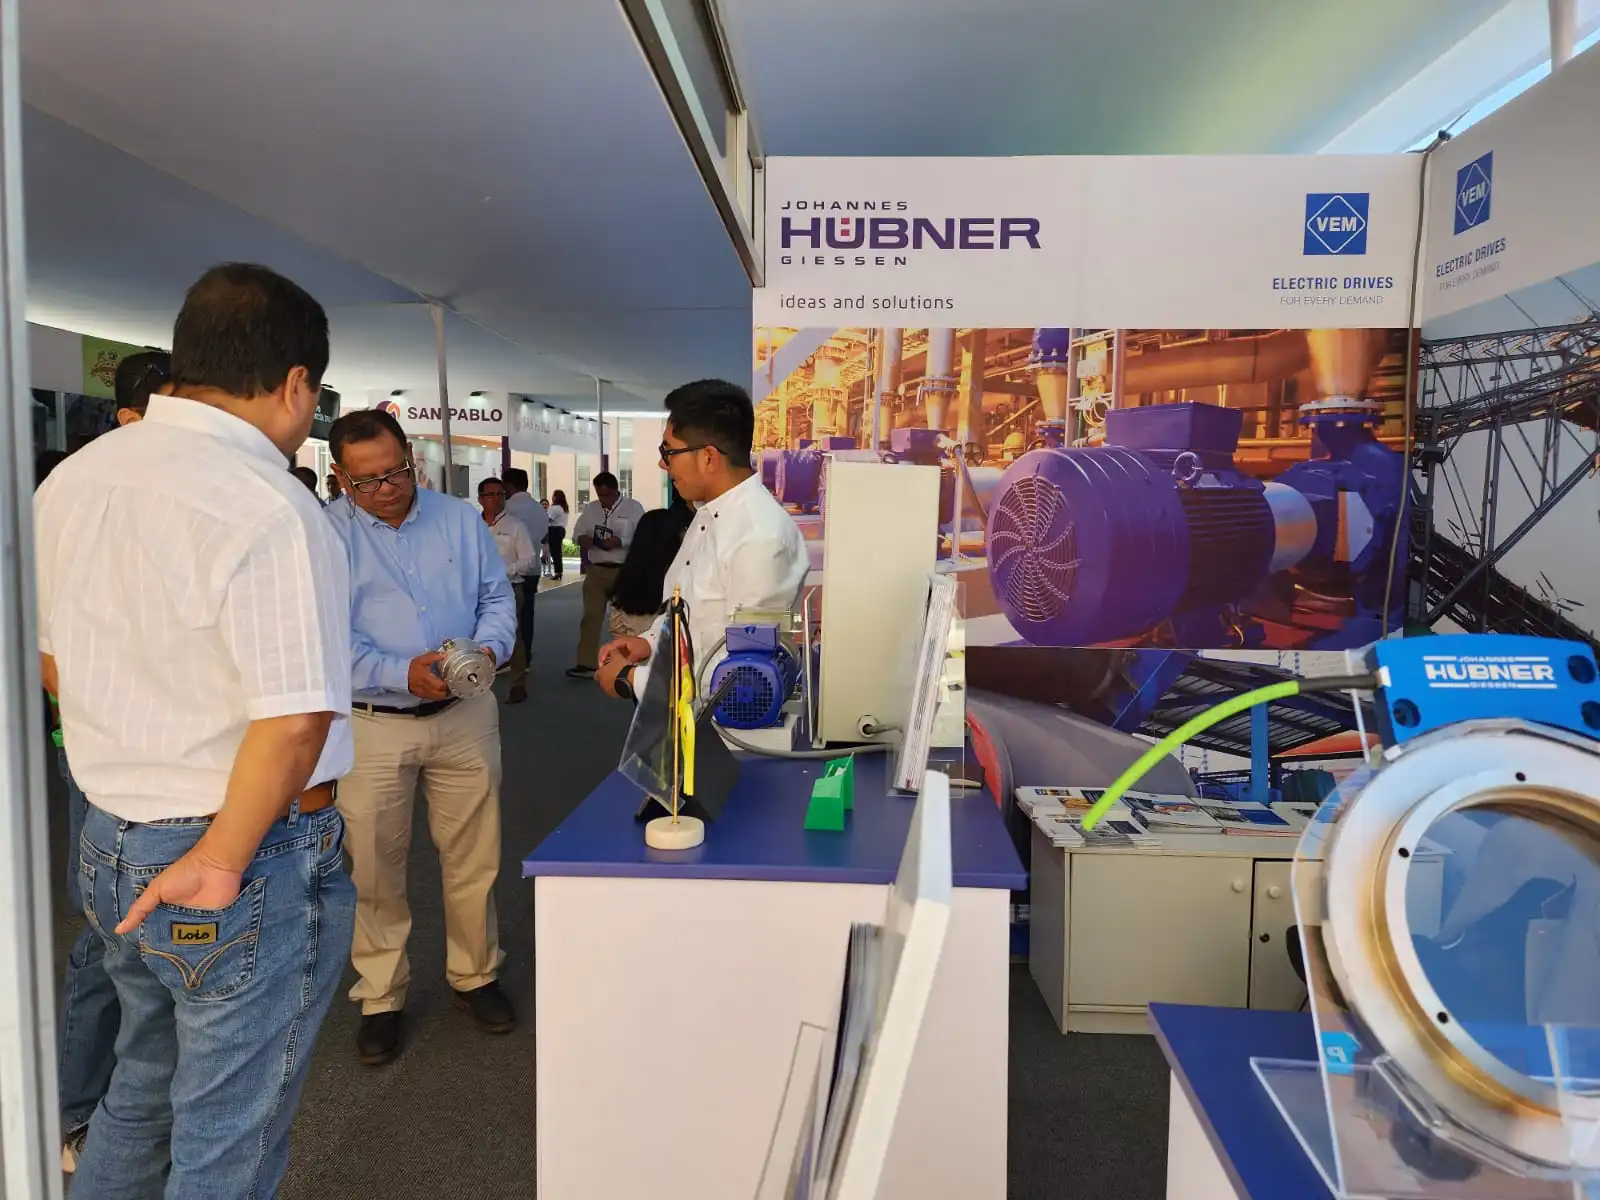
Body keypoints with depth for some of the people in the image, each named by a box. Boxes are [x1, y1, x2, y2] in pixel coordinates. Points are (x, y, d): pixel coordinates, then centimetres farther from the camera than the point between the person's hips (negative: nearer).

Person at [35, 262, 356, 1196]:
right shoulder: (266, 507, -23)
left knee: (147, 1079, 29)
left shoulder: (73, 479, 4)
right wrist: (220, 864, -15)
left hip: (110, 841, 8)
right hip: (253, 857, -8)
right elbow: (295, 719, -27)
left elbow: (53, 658, 15)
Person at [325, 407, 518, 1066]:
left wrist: (488, 648, -13)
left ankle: (474, 975, 31)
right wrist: (402, 674, -23)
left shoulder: (461, 518, 5)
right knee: (374, 868, 8)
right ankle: (380, 998, 27)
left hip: (466, 715, 2)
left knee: (473, 858, 11)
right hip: (372, 725, -2)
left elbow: (498, 598, 7)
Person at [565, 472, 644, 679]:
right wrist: (582, 538, -12)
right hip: (596, 571, 3)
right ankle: (587, 664, -1)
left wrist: (619, 542, -23)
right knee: (591, 616, -2)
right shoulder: (590, 508, 9)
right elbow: (577, 532, 11)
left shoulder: (633, 507, -5)